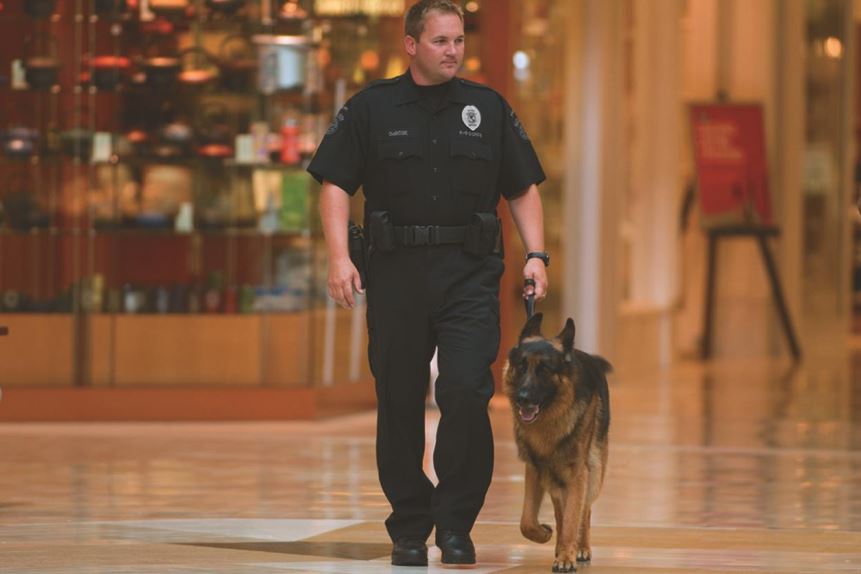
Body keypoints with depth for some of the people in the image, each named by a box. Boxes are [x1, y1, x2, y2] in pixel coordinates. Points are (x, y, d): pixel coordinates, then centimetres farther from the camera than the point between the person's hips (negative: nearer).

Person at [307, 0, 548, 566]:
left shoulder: (489, 108, 10)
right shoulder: (371, 109, 5)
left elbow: (524, 188, 13)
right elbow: (335, 184, 2)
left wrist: (536, 255, 1)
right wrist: (340, 255, -10)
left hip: (470, 271, 0)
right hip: (397, 272, 0)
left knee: (466, 392, -14)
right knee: (400, 403, 4)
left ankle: (455, 524, -3)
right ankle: (409, 530, 15)